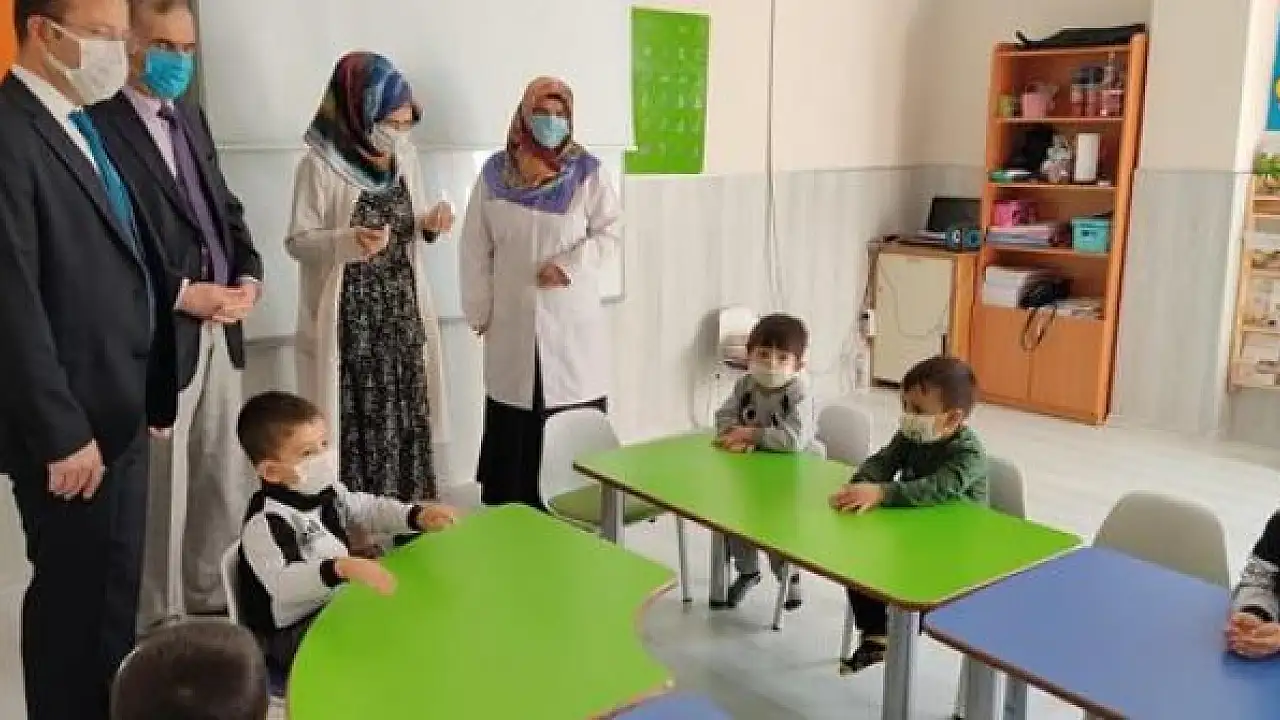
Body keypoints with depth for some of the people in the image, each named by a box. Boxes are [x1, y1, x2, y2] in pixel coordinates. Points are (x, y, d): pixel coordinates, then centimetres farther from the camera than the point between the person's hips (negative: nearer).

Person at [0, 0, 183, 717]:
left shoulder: (83, 124, 11)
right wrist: (61, 433, -18)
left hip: (120, 407, 9)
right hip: (70, 423, -8)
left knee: (117, 584, 20)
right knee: (76, 592, 8)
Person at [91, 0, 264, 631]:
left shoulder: (188, 115, 14)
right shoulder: (98, 123, -13)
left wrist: (248, 276, 0)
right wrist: (182, 294, -18)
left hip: (220, 329, 8)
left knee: (224, 480, 17)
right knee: (160, 491, 6)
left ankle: (211, 602, 34)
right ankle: (159, 624, 23)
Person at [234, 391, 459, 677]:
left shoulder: (327, 490, 1)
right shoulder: (265, 522, -27)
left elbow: (369, 509, 14)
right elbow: (282, 583, -41)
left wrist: (418, 516, -5)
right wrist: (342, 567, -56)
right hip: (289, 636, -8)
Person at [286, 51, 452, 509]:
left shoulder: (405, 156, 6)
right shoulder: (321, 163, -13)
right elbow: (298, 241, -10)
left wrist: (431, 224, -6)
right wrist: (349, 241, -27)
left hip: (403, 309, 6)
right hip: (351, 316, -5)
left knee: (407, 417, 9)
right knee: (358, 422, -3)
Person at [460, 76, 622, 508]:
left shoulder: (587, 172, 0)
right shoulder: (495, 173, 3)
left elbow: (610, 232, 0)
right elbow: (475, 249, 6)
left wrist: (569, 263, -15)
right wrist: (479, 312, 4)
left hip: (572, 322, -1)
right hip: (513, 323, 1)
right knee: (512, 431, 4)